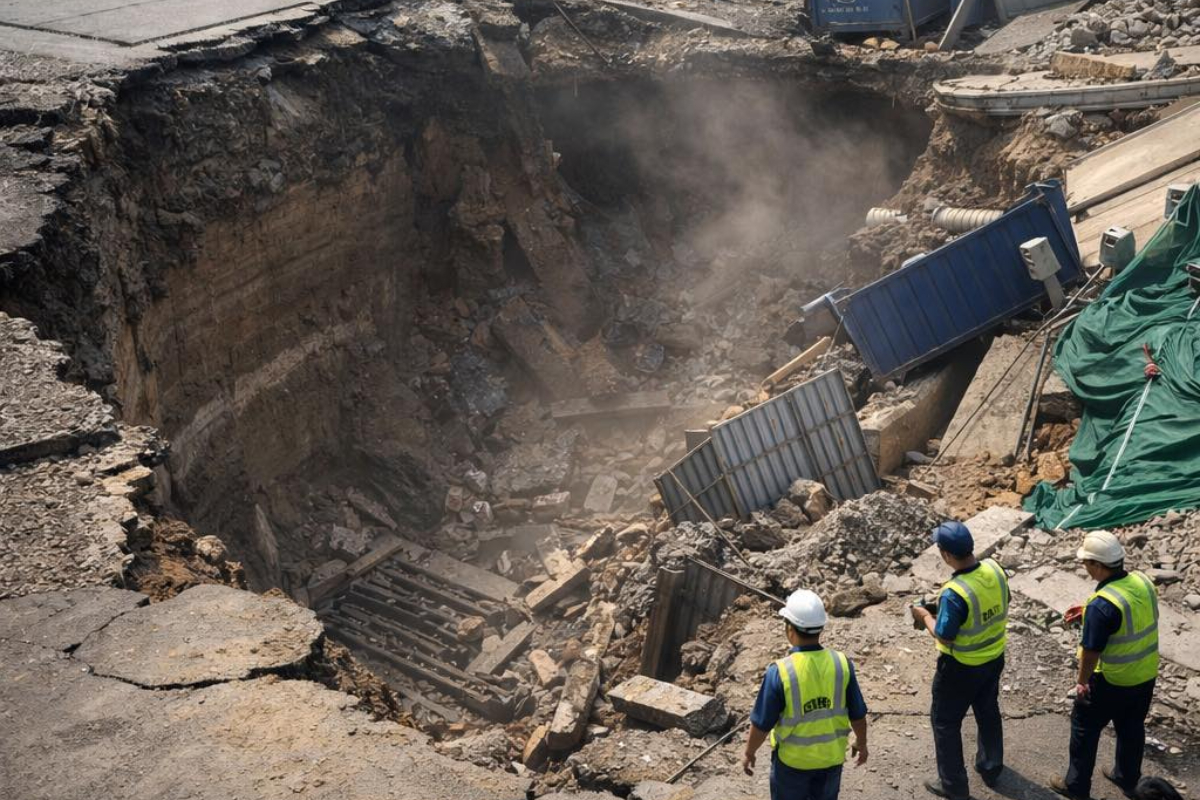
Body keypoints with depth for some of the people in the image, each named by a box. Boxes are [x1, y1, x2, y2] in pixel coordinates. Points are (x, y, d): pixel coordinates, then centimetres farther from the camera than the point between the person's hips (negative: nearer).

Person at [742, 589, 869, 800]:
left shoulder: (780, 672, -25)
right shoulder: (842, 664, -16)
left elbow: (762, 724, -16)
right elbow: (858, 714, -4)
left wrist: (749, 753, 1)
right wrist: (861, 742, 15)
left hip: (792, 759, -3)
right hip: (831, 756, 3)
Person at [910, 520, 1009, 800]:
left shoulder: (954, 593, -34)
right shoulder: (994, 569, -13)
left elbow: (943, 636, -24)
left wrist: (925, 616, -6)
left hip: (962, 667, -7)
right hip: (994, 657, 7)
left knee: (945, 721, 13)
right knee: (988, 712, 27)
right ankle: (991, 767, 45)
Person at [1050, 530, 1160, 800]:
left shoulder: (1102, 605, -31)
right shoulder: (1143, 582, -7)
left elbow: (1091, 652, -24)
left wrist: (1082, 681, -8)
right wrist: (1088, 612, 9)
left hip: (1111, 682, -7)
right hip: (1146, 676, 7)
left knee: (1085, 728, 13)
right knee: (1132, 728, 25)